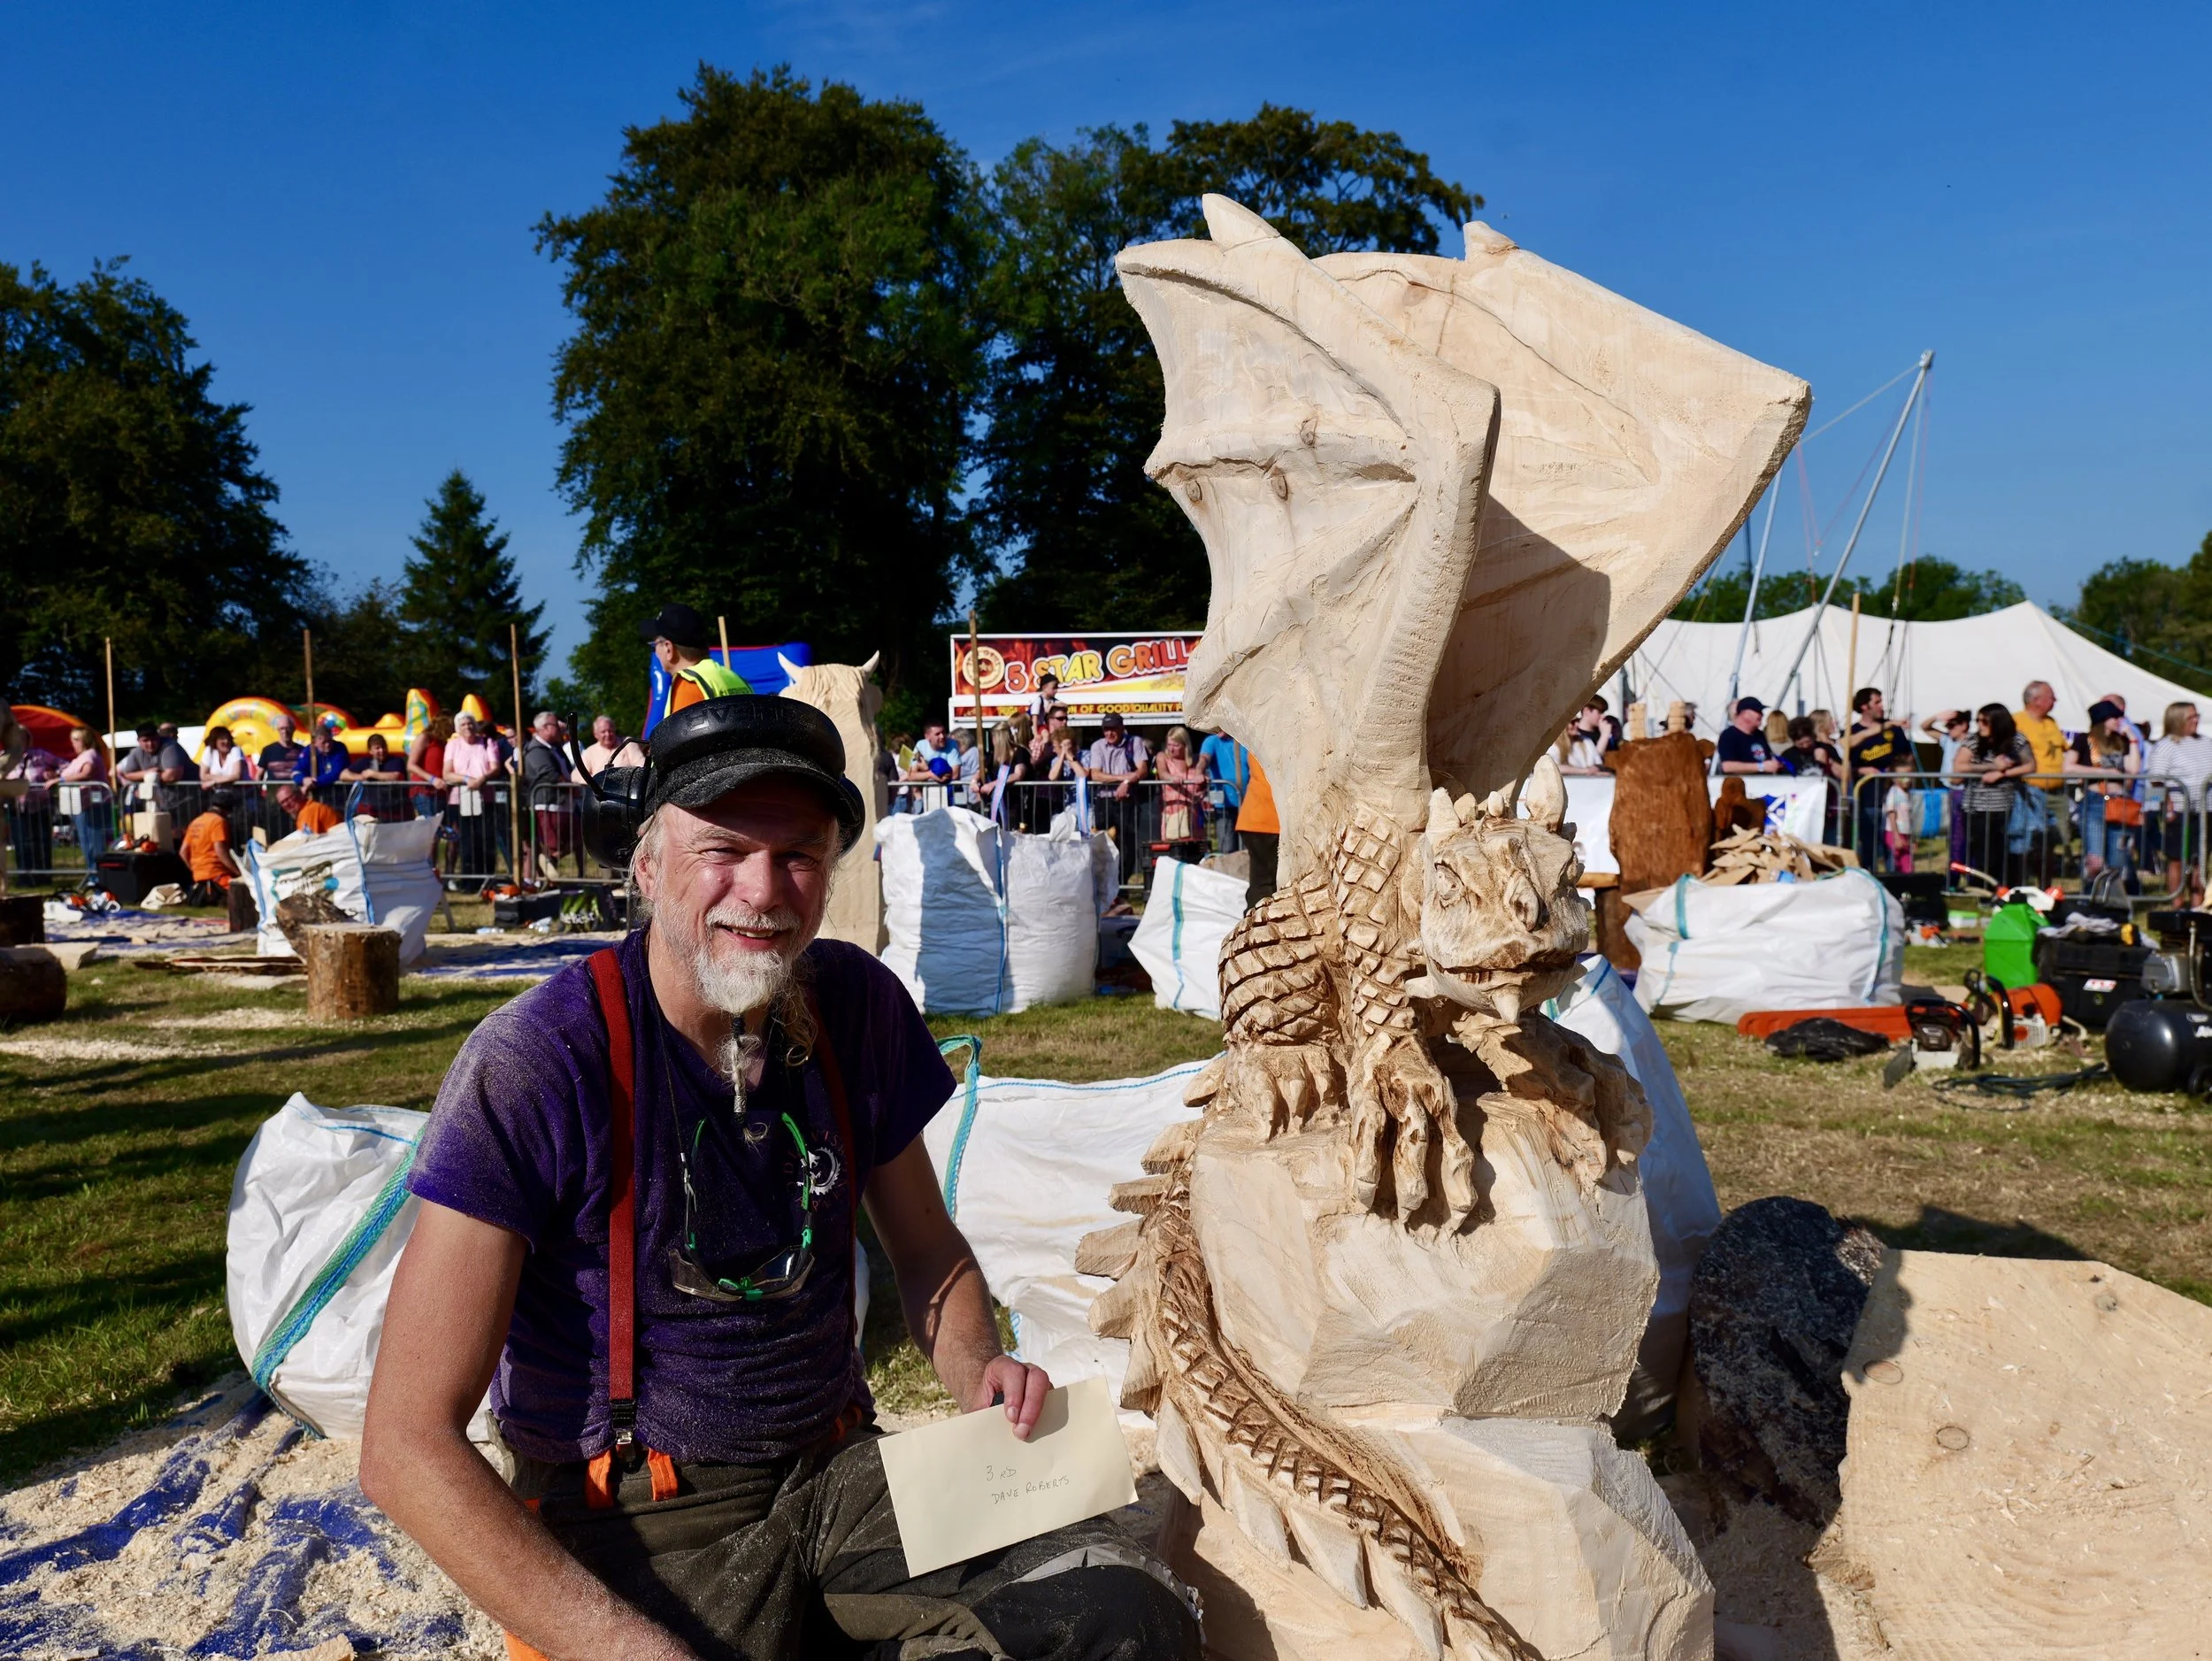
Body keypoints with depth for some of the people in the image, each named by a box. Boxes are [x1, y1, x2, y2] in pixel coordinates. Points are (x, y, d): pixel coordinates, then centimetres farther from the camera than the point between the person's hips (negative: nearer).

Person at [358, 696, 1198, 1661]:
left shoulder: (856, 1008, 0)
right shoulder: (534, 1064, -16)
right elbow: (407, 1446, -16)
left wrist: (980, 1374, -7)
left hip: (837, 1473, 4)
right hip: (638, 1519, -3)